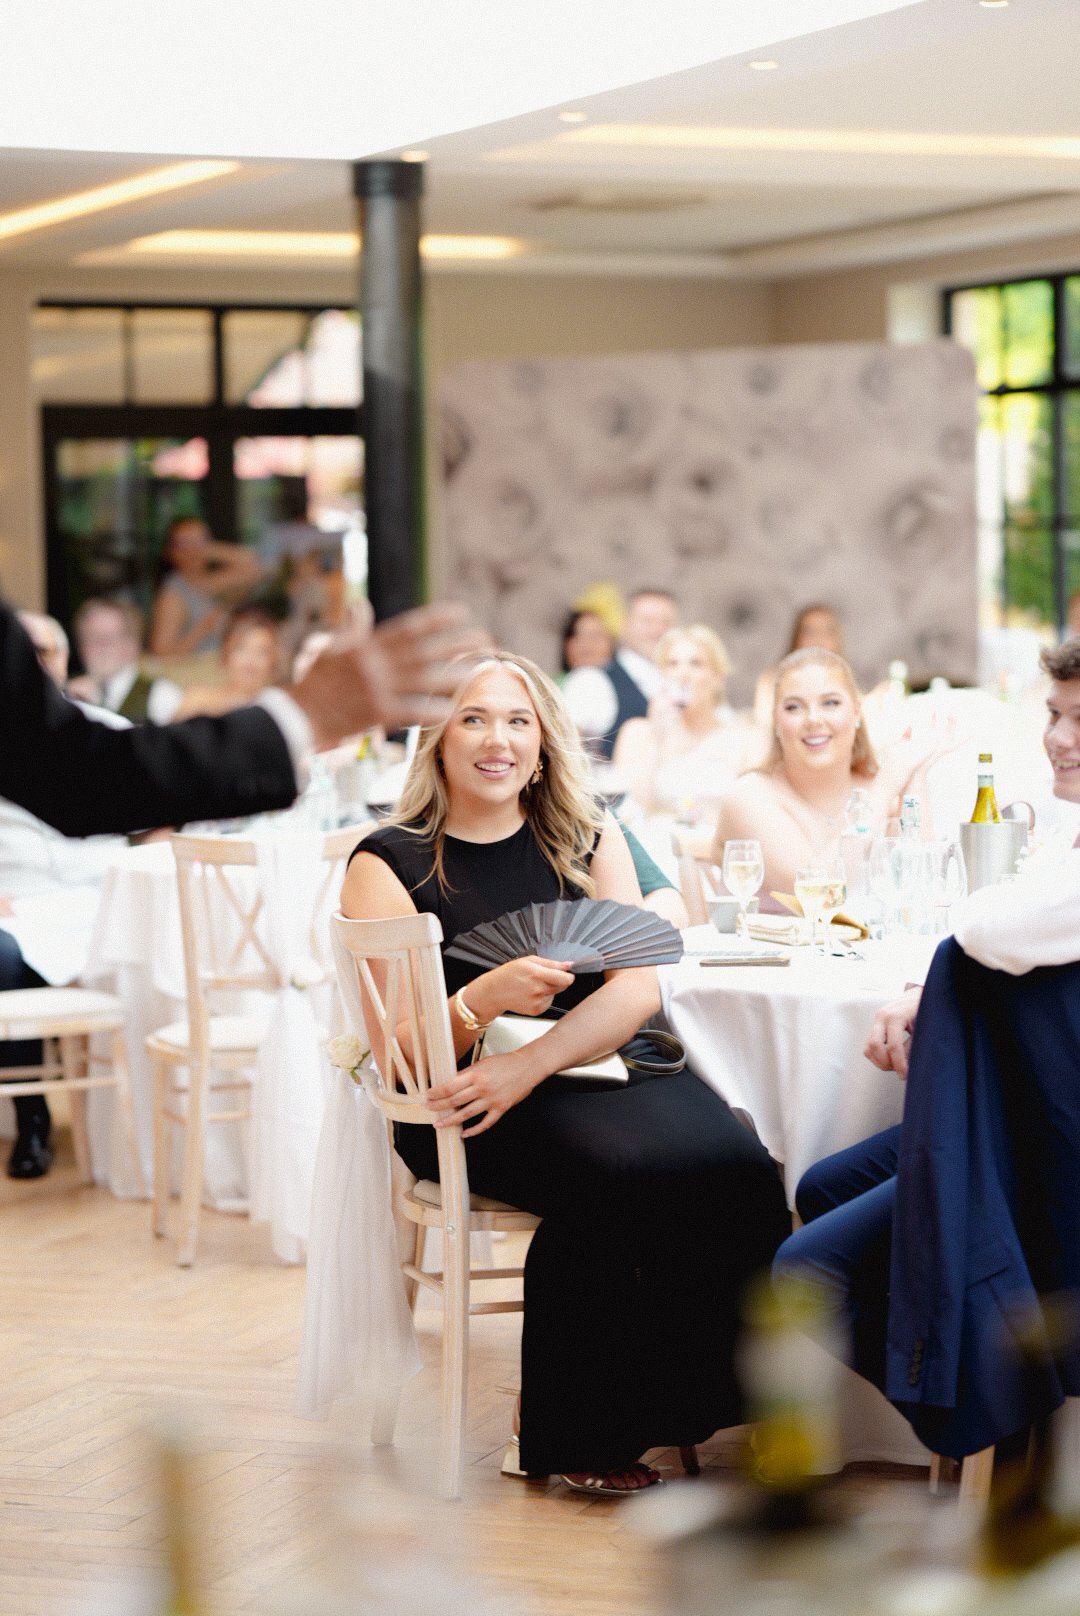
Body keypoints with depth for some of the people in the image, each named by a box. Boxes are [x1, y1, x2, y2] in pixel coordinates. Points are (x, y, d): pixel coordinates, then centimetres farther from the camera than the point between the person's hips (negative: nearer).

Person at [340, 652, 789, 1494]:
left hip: (593, 1066, 4)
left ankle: (694, 1409, -14)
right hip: (460, 1109, -3)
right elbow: (396, 1049, -4)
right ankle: (575, 1438, -16)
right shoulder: (390, 864, 2)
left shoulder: (587, 836, 13)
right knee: (619, 1171, -32)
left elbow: (639, 988, 1)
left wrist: (527, 1066, -15)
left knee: (733, 1163, -27)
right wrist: (484, 998, -25)